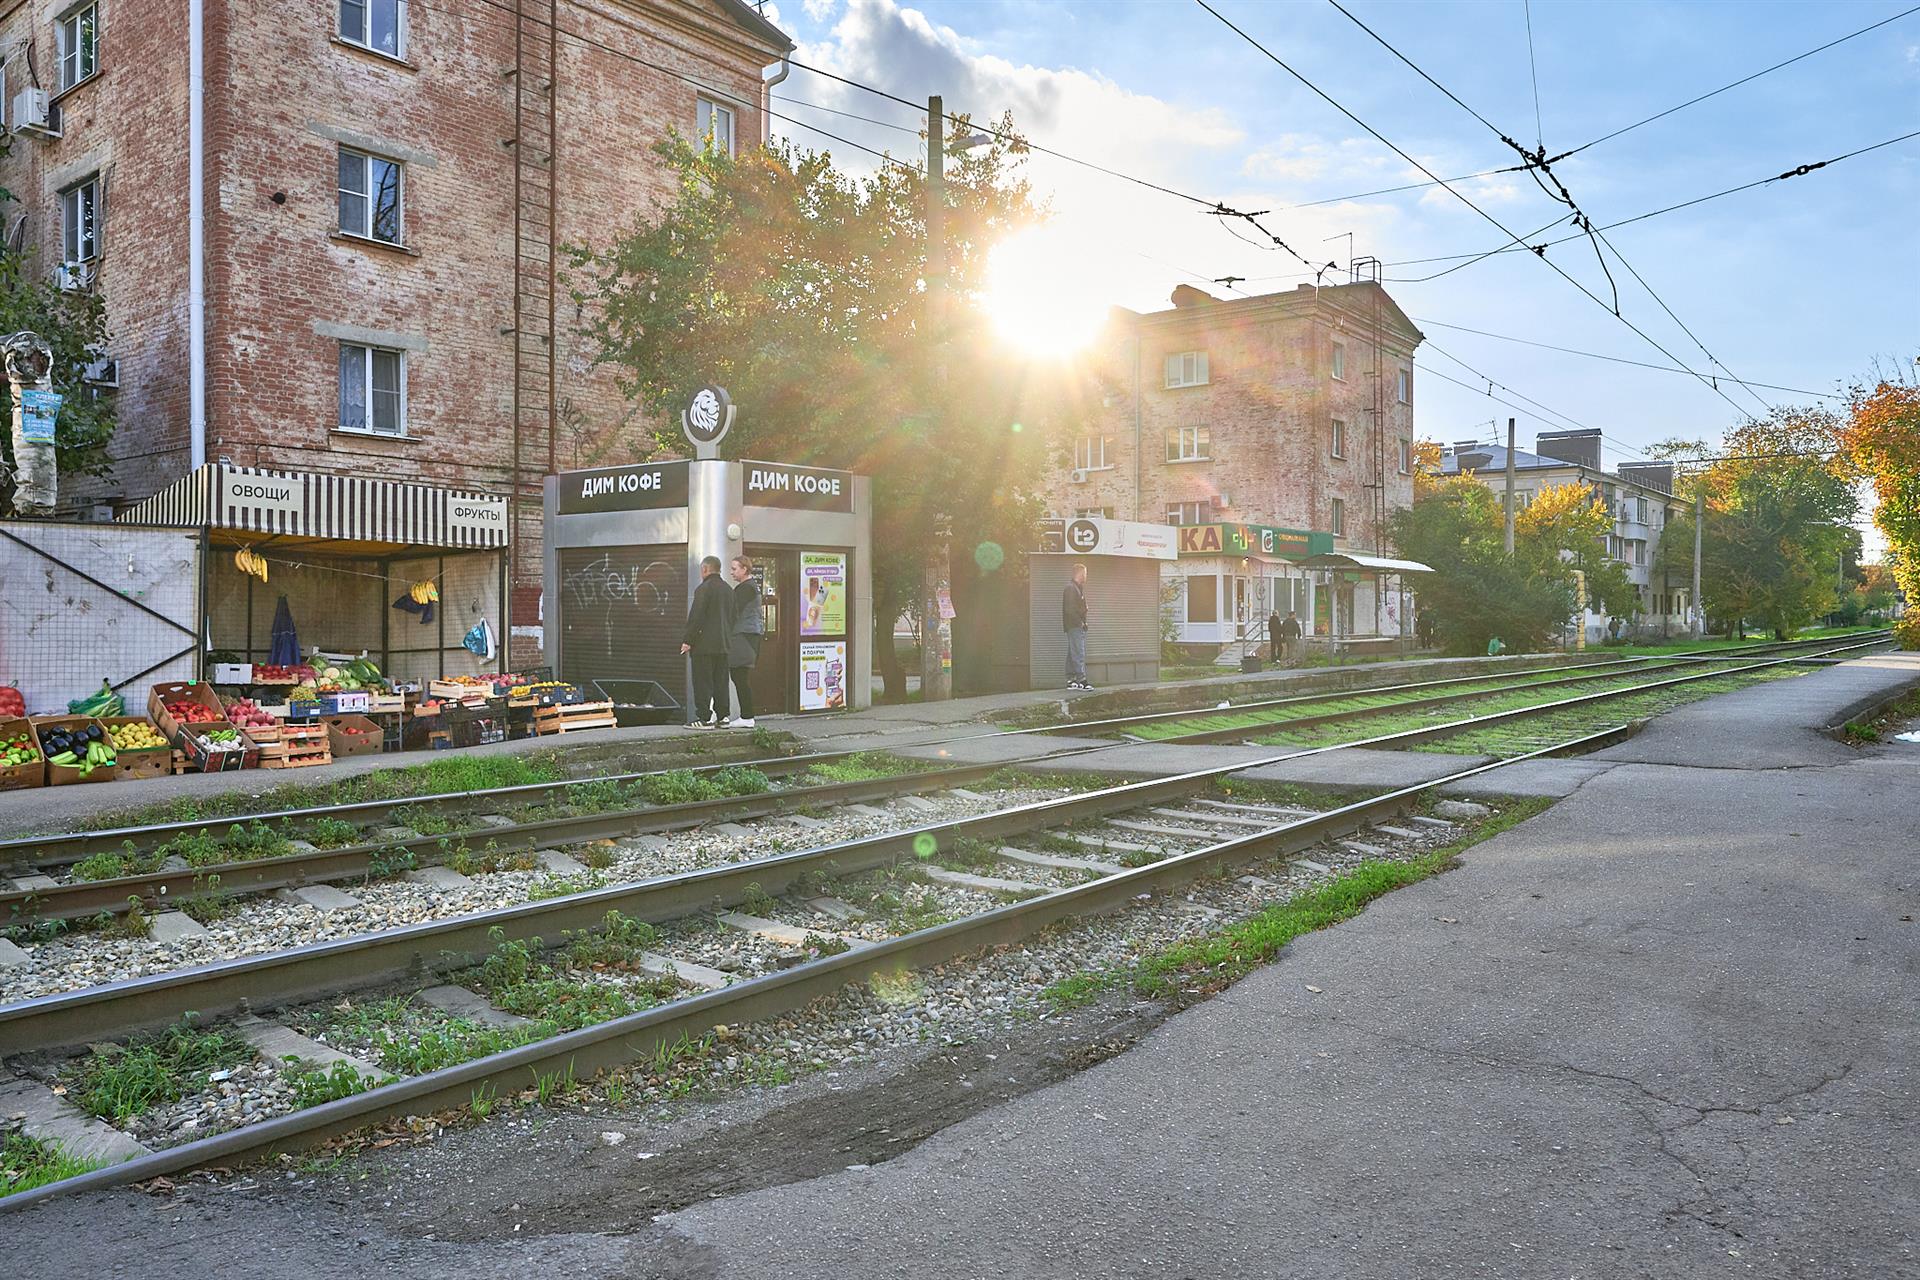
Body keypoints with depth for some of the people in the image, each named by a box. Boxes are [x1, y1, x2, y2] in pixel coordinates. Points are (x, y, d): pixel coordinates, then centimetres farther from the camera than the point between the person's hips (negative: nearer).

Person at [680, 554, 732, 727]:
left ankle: (705, 718, -6)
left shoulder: (704, 588, -11)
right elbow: (732, 617, 17)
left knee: (703, 682, -4)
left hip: (705, 644, -8)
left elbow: (696, 617, -15)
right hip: (723, 644, 8)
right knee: (721, 682, 10)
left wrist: (687, 640, -10)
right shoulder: (728, 590, 14)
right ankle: (722, 716, 11)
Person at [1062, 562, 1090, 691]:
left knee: (1073, 654, 10)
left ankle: (1071, 680, 13)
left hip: (1078, 627, 10)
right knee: (1079, 654, -12)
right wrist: (1081, 622, -15)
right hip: (1075, 626, -10)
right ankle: (1081, 680, -14)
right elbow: (1070, 609, -19)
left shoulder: (1078, 588, 20)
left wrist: (1083, 623, 12)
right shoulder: (1071, 588, -11)